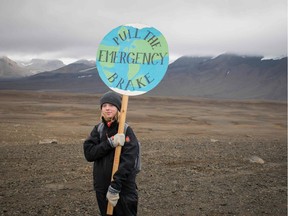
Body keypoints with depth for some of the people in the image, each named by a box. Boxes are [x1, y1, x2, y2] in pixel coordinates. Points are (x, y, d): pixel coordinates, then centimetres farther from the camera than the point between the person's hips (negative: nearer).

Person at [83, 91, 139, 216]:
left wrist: (115, 187, -23)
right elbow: (89, 153, -8)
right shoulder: (98, 129, 4)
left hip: (123, 189, -4)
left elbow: (127, 162, -18)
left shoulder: (126, 131, -10)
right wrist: (110, 143, -20)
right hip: (102, 187, 5)